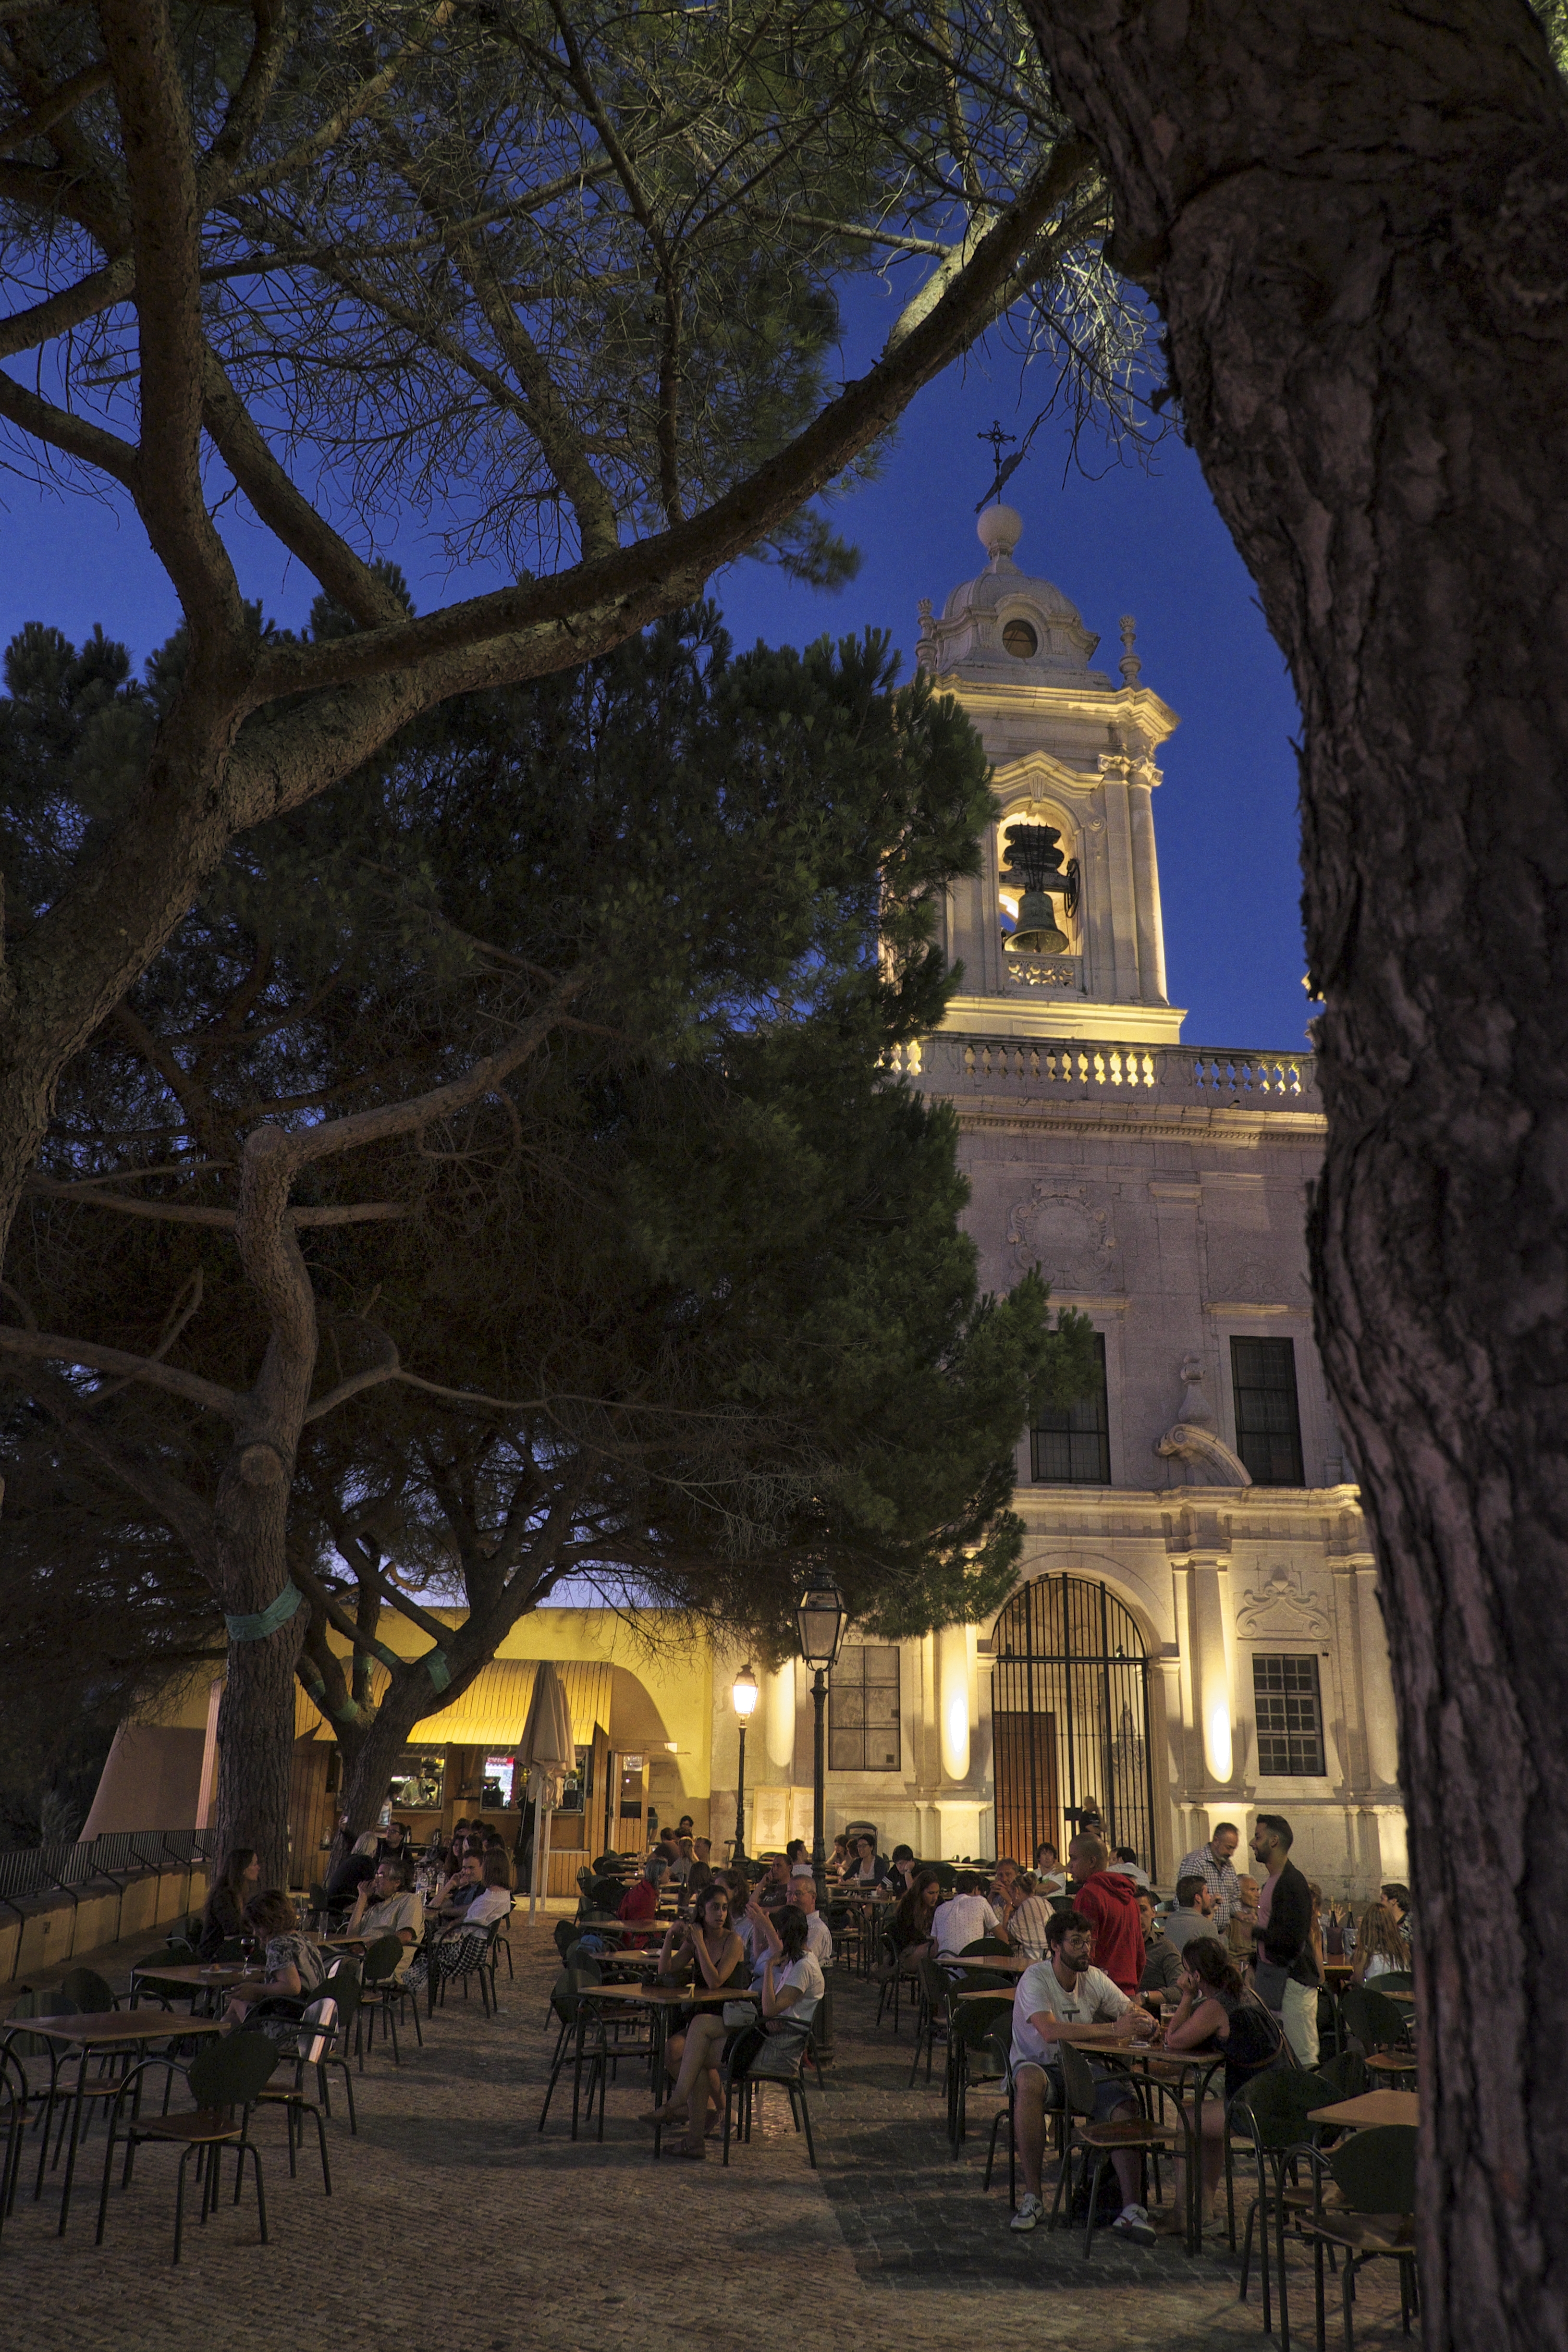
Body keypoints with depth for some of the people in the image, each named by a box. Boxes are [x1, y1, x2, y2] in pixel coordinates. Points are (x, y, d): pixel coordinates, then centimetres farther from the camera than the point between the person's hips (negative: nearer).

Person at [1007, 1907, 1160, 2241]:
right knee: (1030, 2080, -38)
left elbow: (1134, 2012, 5)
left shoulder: (1094, 1978, 3)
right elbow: (1050, 2031, -33)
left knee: (1126, 2106, -22)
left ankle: (1131, 2207, -20)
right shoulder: (1035, 1979, -17)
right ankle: (1032, 2198, -29)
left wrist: (1143, 2022, -23)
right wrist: (1114, 2030, -37)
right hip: (1040, 2066, -5)